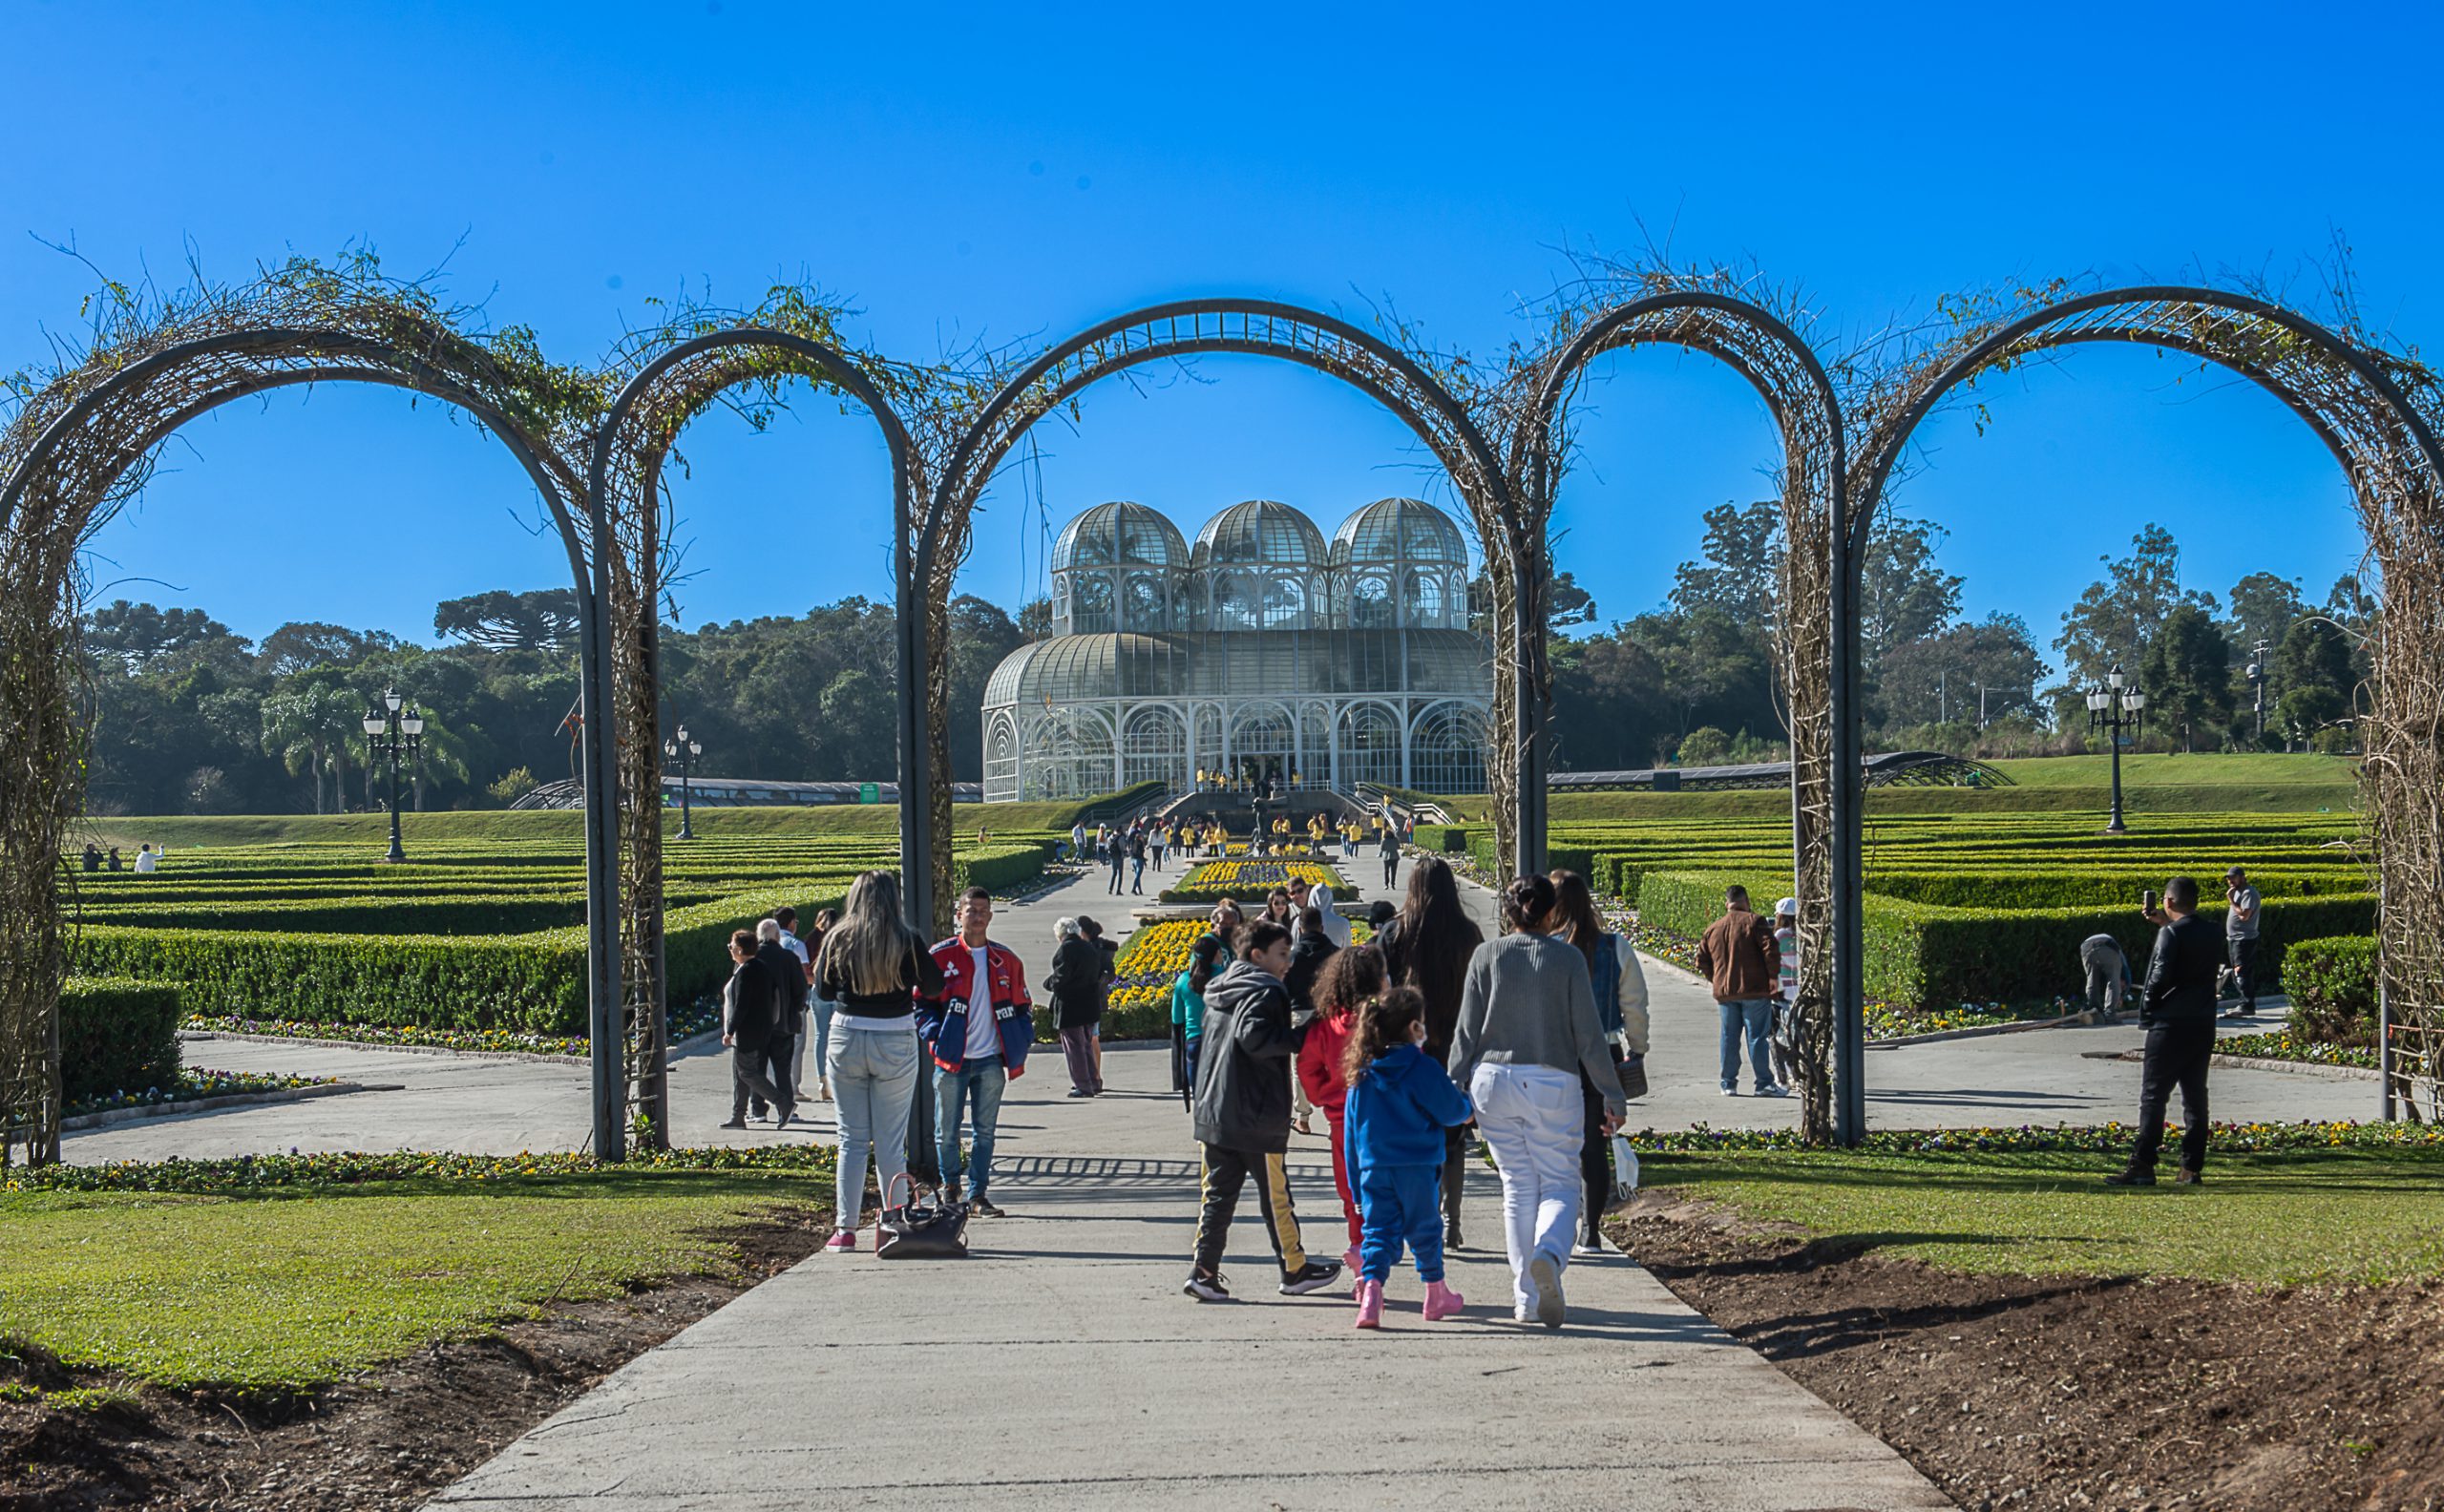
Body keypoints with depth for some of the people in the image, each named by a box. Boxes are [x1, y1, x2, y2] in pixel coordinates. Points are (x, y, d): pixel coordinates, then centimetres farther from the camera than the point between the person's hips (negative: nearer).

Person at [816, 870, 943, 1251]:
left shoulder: (837, 938, -2)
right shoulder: (907, 941, -8)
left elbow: (824, 988, 8)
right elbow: (933, 987, 1)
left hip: (846, 1040, 1)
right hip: (896, 1044, -1)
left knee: (851, 1139, 8)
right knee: (890, 1142, 6)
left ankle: (845, 1229, 6)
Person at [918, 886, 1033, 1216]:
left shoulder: (1006, 960, 9)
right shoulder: (940, 957, 0)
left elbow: (1021, 1006, 16)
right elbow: (921, 1003, 2)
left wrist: (1019, 1045, 4)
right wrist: (934, 1037, -13)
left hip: (991, 1061, 2)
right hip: (951, 1061, -2)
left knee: (985, 1132, 4)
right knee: (947, 1131, 4)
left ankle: (977, 1194, 11)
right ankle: (949, 1186, 24)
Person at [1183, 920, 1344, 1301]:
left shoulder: (1222, 990, 15)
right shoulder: (1264, 992, -13)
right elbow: (1254, 1037, -27)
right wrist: (1298, 1038, -18)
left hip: (1213, 1111, 8)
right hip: (1256, 1117, -8)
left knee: (1218, 1192, 8)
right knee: (1275, 1194, 4)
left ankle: (1203, 1269, 1)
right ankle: (1295, 1270, 15)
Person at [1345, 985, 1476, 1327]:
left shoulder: (1360, 1074, 7)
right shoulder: (1422, 1067, -9)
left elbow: (1352, 1130, 11)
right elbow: (1451, 1110, -5)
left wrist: (1356, 1181, 18)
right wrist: (1468, 1109, 20)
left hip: (1373, 1167, 3)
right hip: (1416, 1166, -3)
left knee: (1378, 1231, 3)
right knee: (1425, 1229, 13)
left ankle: (1371, 1289, -20)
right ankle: (1435, 1296, 27)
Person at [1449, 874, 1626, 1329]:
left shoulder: (1487, 955, 3)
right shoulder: (1567, 958, -1)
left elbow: (1467, 1030, 3)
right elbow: (1588, 1034, 0)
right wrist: (1613, 1095, 6)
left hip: (1493, 1081, 2)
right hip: (1552, 1084, -2)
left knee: (1518, 1187, 10)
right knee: (1560, 1184, 6)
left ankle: (1526, 1298, 10)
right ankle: (1549, 1255, -26)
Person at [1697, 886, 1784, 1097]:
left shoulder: (1712, 929, 10)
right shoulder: (1753, 922, -6)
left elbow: (1702, 961, 13)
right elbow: (1771, 951, -15)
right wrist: (1773, 977, -5)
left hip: (1724, 992, 4)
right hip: (1754, 991, -4)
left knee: (1729, 1037, 10)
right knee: (1756, 1036, 0)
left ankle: (1728, 1083, 12)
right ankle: (1764, 1083, 1)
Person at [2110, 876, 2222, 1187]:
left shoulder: (2170, 934, -12)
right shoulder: (2211, 932, 9)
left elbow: (2161, 975, -18)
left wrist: (2148, 1008, -1)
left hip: (2171, 1024, -7)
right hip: (2203, 1025, 7)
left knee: (2153, 1094, -5)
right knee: (2195, 1097, 10)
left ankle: (2143, 1165, -9)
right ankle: (2191, 1167, 10)